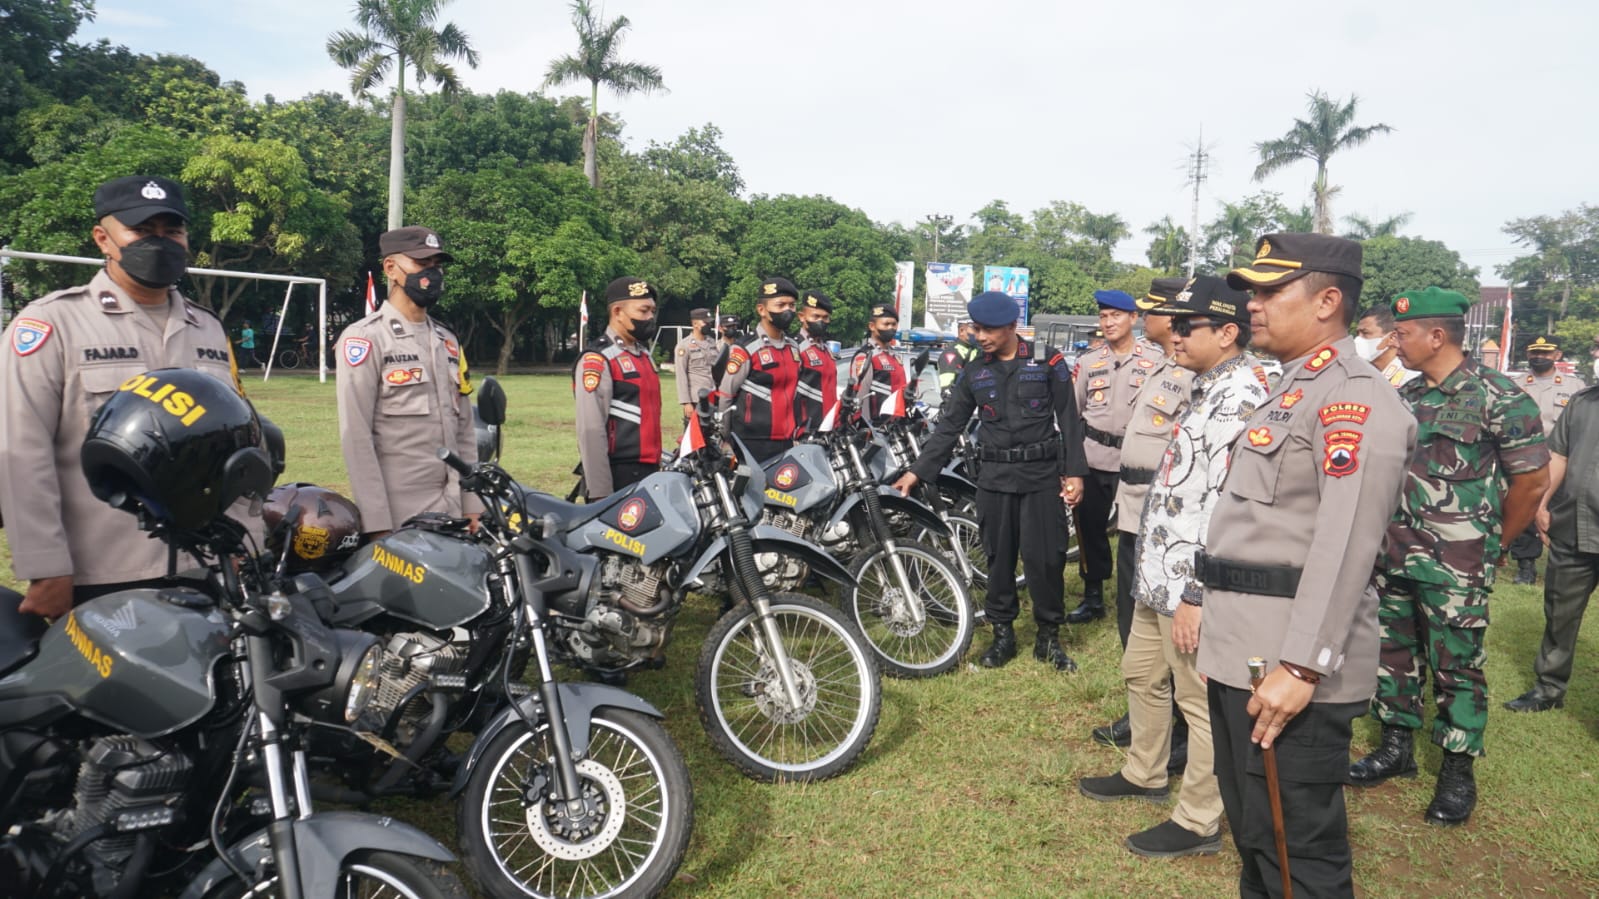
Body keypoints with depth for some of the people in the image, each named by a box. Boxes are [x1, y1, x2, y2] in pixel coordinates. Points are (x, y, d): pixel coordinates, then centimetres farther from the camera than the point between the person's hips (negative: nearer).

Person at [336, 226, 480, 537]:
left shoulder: (447, 341, 16)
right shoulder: (364, 338, -6)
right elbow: (356, 438, -12)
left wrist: (473, 506, 9)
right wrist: (377, 523, -16)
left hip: (451, 511, 6)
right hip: (399, 516, -6)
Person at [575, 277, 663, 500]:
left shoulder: (643, 353, 16)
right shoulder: (597, 359, -12)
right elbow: (591, 430, -18)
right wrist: (600, 491, -21)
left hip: (648, 473, 9)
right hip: (618, 477, -9)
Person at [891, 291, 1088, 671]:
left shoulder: (1048, 362, -1)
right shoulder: (974, 372, 7)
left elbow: (1069, 419, -1)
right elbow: (949, 425, 9)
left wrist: (1074, 472, -7)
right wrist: (917, 471, 3)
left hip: (1041, 475, -3)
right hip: (994, 477, 3)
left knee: (1045, 557, -2)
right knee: (999, 557, 8)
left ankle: (1049, 636, 14)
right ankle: (1002, 633, 21)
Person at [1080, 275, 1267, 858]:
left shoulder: (1239, 398, -19)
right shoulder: (1208, 390, 14)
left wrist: (1196, 594, -24)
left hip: (1191, 583, -10)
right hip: (1160, 571, 10)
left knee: (1200, 700, 3)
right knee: (1142, 674, 23)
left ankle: (1198, 822, 17)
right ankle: (1145, 774, 42)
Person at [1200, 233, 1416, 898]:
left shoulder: (1355, 400, -15)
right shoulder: (1290, 389, 16)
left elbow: (1346, 545, -23)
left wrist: (1300, 667, -26)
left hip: (1290, 661, -10)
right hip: (1241, 649, 10)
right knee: (1252, 826, 22)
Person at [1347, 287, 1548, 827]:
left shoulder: (1499, 398, -12)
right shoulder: (1405, 396, 7)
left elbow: (1532, 479, -8)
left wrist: (1489, 541, 0)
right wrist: (1388, 534, 12)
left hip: (1456, 566, -6)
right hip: (1394, 556, 6)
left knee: (1457, 666, 4)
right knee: (1394, 652, 14)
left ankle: (1458, 771, 19)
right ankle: (1396, 747, 30)